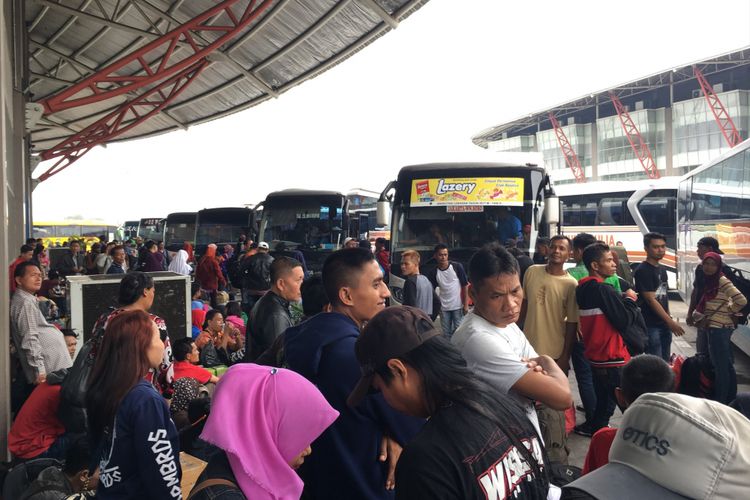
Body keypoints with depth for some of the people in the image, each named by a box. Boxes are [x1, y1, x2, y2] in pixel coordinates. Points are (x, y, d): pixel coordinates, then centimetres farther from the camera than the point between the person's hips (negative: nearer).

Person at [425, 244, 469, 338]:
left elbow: (465, 286, -4)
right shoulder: (433, 272, -1)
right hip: (444, 308, 3)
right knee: (446, 334, 10)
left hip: (458, 306, -3)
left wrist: (466, 305, -7)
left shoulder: (457, 266, -7)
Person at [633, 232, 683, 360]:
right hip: (651, 325, -8)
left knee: (665, 363, 13)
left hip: (665, 324, 8)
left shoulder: (662, 269, 14)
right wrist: (670, 321, -17)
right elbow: (650, 299, -17)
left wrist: (669, 321, 15)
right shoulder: (642, 271, -13)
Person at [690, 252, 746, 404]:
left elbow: (741, 300, -20)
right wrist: (700, 315, 2)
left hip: (719, 328, -9)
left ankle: (720, 402, 8)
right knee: (727, 365, 17)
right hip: (715, 328, 9)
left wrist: (728, 311, -6)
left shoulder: (722, 280, -13)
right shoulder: (709, 282, 12)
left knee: (720, 366, -1)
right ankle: (730, 399, 28)